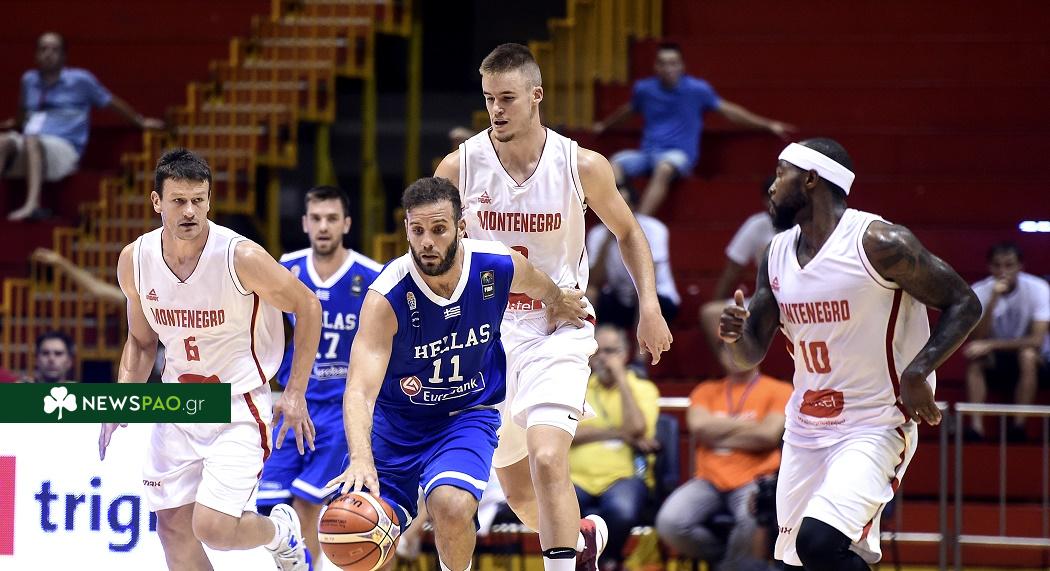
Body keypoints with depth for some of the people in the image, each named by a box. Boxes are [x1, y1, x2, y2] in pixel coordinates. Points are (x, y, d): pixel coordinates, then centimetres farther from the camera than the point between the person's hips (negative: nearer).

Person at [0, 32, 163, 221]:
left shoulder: (80, 80, 6)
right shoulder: (29, 80, 19)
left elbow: (111, 102, 18)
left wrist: (141, 122, 27)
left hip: (63, 148, -4)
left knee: (31, 140, -39)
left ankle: (32, 203, -59)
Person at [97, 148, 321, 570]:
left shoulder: (241, 257, -21)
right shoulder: (135, 261, -6)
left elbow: (307, 307, -8)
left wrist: (295, 394, -9)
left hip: (239, 405, -5)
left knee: (213, 527, -16)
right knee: (173, 530, 4)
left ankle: (281, 531, 17)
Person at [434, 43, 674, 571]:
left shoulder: (582, 166, -10)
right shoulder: (460, 167, -9)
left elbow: (627, 232, 8)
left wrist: (649, 305, -2)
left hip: (559, 329, -3)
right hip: (487, 333, 3)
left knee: (547, 458, -25)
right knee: (518, 493, 12)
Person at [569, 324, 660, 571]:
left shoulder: (643, 389, 11)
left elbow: (636, 428, -10)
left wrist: (621, 378, -2)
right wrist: (620, 433, -7)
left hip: (623, 476, -1)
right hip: (578, 479, 2)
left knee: (621, 509, -39)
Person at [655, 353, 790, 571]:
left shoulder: (779, 391, 8)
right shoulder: (706, 391, 18)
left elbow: (768, 435, -7)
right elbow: (699, 426, -1)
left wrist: (717, 433, 0)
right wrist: (747, 425, 0)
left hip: (753, 481, -3)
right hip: (709, 480, 3)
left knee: (753, 521, -38)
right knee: (669, 523, -27)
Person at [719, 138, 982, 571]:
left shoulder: (880, 243, -14)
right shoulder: (777, 255, 7)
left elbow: (964, 305, -11)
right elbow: (750, 355, 12)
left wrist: (917, 373, -23)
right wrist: (736, 335, -12)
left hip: (876, 427, -7)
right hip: (804, 432, 8)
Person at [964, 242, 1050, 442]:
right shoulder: (979, 292, -11)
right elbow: (979, 338, -22)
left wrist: (991, 345, -32)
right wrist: (993, 300, -33)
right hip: (996, 362, 2)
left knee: (1028, 355, -35)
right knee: (974, 357, -28)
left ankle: (1019, 425, -31)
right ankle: (975, 427, -34)